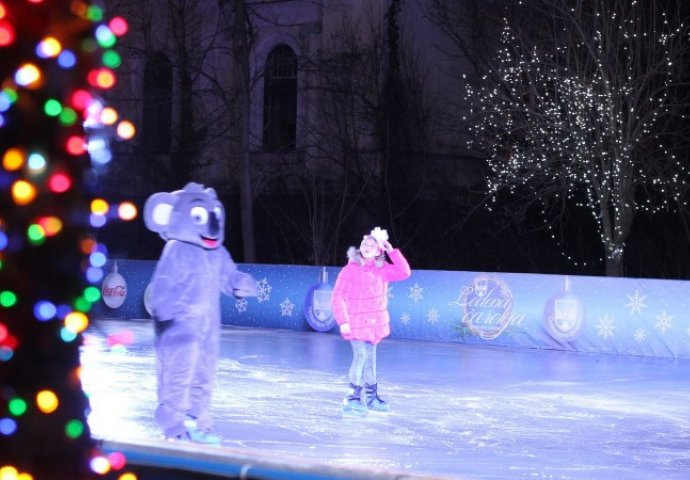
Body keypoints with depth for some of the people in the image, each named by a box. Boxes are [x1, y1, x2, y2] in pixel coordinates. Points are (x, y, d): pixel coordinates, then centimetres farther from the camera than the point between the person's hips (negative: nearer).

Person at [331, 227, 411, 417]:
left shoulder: (382, 270, 4)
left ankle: (371, 397, 27)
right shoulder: (350, 270, -10)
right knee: (361, 356, -17)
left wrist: (392, 251, -8)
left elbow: (404, 272, -2)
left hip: (375, 323, 6)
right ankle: (351, 400, -15)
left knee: (370, 358, 15)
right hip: (356, 323, -6)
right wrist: (343, 321, -16)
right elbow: (338, 296, -11)